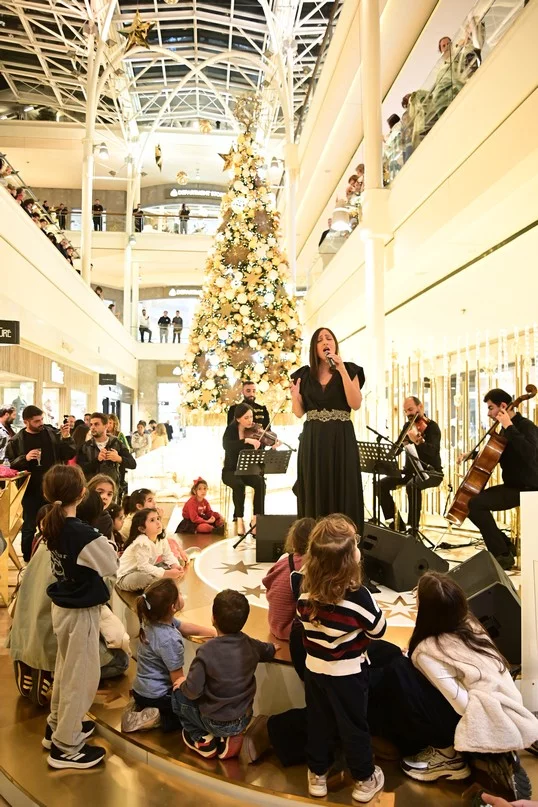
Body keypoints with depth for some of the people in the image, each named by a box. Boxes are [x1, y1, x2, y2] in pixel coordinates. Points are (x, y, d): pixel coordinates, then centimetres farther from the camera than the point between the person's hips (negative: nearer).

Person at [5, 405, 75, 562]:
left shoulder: (53, 434, 0)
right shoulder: (16, 440, -3)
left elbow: (69, 455, -1)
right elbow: (9, 464, -3)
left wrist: (66, 438, -16)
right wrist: (24, 458, -19)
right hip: (31, 490, -1)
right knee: (29, 526, 10)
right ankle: (28, 560, 24)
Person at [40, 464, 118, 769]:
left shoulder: (52, 525, -6)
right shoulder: (84, 534, -29)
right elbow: (112, 565, -16)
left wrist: (99, 545, -6)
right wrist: (108, 545, -1)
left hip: (62, 606, 8)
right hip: (81, 611, -8)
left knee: (66, 669, 26)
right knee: (81, 676, 8)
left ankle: (58, 725, 43)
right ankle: (65, 746, 21)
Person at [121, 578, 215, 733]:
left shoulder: (152, 620, -5)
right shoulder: (170, 640, -31)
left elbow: (185, 627, 11)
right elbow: (178, 680, -22)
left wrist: (213, 632, 7)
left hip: (140, 689, 8)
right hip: (157, 696, -8)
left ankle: (140, 708, 14)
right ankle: (160, 718, -4)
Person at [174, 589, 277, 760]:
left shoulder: (207, 652, -27)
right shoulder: (250, 644, -9)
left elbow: (193, 691, -23)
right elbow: (267, 651, 14)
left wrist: (183, 684, -1)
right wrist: (273, 647, 38)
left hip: (217, 724, -5)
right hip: (244, 719, 5)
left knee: (178, 694, 13)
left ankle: (203, 739, 10)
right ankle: (230, 737, 13)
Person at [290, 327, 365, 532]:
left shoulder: (350, 370, 2)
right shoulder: (304, 375, 8)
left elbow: (356, 404, -12)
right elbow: (299, 412, 8)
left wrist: (342, 370, -16)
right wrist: (294, 397, -13)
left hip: (341, 440, -2)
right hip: (312, 441, 2)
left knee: (342, 493, -1)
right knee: (314, 493, 5)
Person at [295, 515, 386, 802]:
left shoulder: (305, 594, -14)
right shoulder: (359, 596, -28)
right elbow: (379, 630, -12)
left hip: (315, 668, 4)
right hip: (348, 673, -4)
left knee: (318, 722, 22)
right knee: (353, 726, 16)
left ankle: (317, 775, 39)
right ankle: (364, 780, 36)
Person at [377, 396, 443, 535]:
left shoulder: (431, 426, -11)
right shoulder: (409, 427, 10)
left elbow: (433, 451, -30)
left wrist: (418, 440, -47)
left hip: (431, 472, -7)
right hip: (410, 471, 7)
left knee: (412, 485, -38)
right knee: (382, 484, -10)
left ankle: (413, 528, -27)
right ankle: (396, 524, -2)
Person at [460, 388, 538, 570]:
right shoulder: (507, 429, 12)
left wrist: (509, 427, -32)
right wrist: (473, 454, 12)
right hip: (512, 486, 10)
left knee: (476, 504, -24)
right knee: (472, 500, 10)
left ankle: (503, 555, -15)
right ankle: (505, 545, 13)